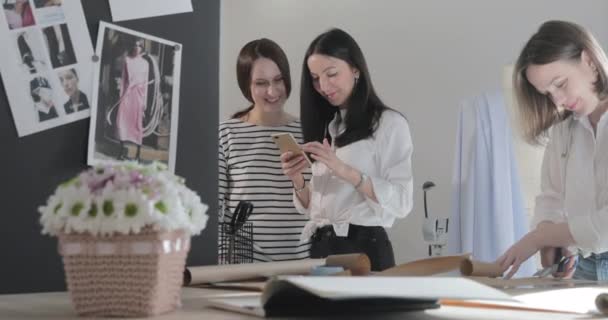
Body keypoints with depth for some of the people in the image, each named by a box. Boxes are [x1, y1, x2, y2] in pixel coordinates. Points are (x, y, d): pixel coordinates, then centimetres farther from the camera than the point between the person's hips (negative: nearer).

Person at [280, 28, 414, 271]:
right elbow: (311, 206, 15)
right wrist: (297, 180, -6)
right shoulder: (326, 127, 14)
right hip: (321, 248, 5)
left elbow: (401, 203, -14)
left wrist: (345, 171, -23)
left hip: (365, 248, -5)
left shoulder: (389, 123, -3)